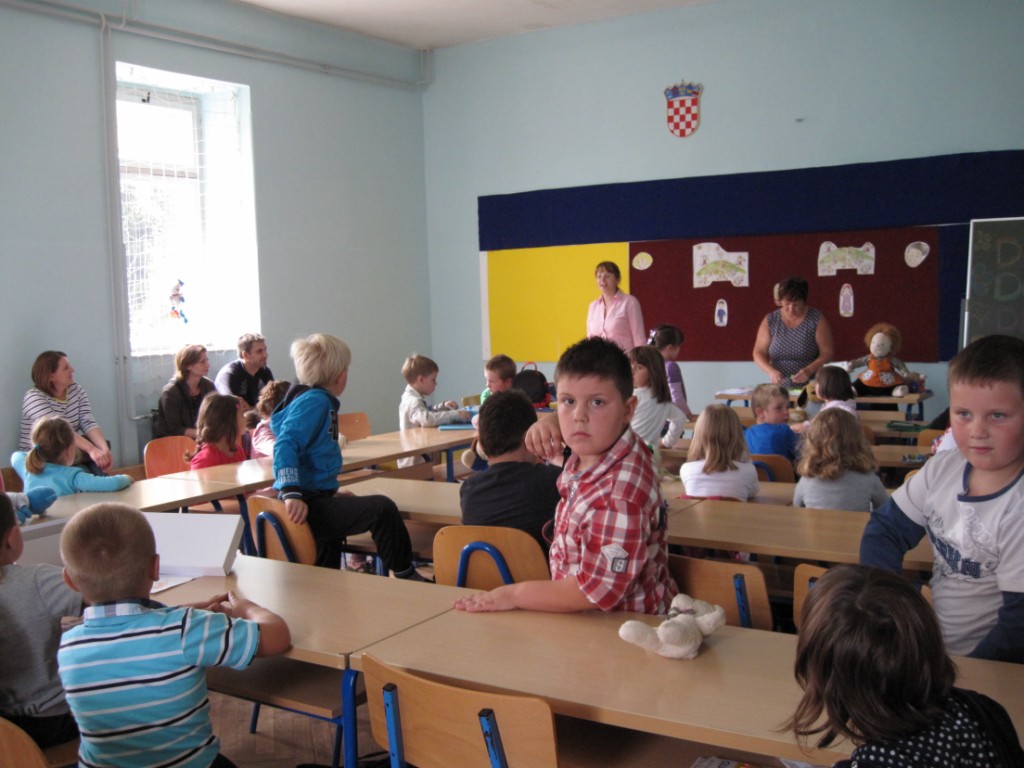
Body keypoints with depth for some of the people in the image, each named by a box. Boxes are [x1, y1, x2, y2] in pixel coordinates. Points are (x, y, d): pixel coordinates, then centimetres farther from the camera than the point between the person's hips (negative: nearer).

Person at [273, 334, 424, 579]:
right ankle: (405, 577, -8)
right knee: (382, 509, -19)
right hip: (307, 506, -11)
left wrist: (331, 494, 28)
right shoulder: (315, 401, -13)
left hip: (316, 502, 11)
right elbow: (285, 446, -25)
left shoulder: (321, 401, 16)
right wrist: (292, 493, -34)